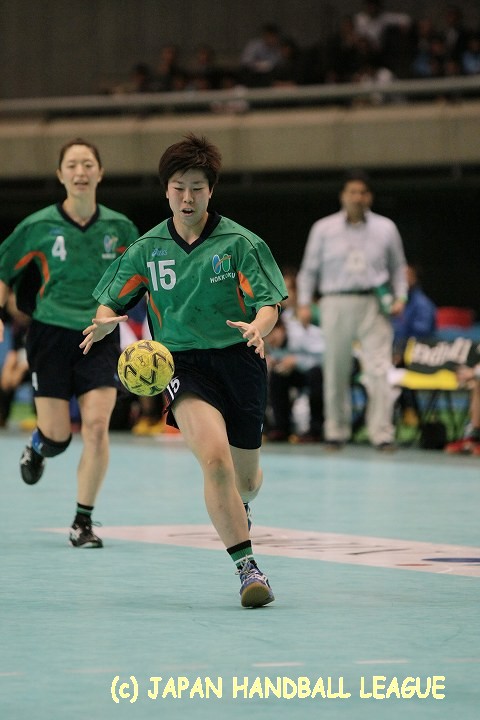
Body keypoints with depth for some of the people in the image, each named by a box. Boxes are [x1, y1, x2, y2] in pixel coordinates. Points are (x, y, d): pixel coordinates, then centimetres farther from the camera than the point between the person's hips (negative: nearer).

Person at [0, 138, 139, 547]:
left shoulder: (120, 228, 1)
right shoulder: (39, 226, -4)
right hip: (51, 333, -1)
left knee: (97, 425, -16)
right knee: (57, 437, -3)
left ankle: (83, 522, -2)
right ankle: (37, 447, 38)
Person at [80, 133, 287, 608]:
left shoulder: (239, 242, -2)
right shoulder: (148, 248, 5)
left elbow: (269, 302, -6)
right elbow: (110, 301, 11)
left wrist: (257, 327, -29)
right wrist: (105, 320, -13)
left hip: (238, 360, 1)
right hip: (181, 362, -1)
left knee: (244, 476, 13)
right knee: (214, 456, -27)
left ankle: (239, 510, 54)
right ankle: (247, 568, -24)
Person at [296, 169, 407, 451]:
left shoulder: (386, 228, 10)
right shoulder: (324, 228, 8)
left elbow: (398, 267, 17)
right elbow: (309, 269, 12)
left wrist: (400, 297, 3)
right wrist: (304, 303, 3)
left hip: (374, 305, 0)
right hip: (337, 304, 0)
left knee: (379, 370, -11)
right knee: (335, 372, 4)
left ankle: (382, 433, -12)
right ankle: (336, 431, 16)